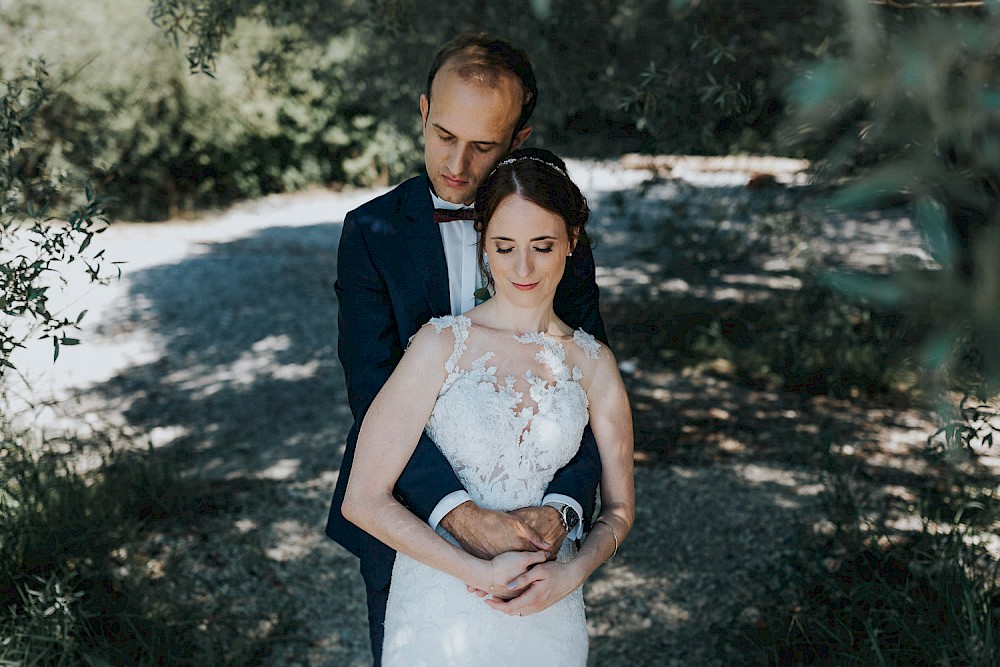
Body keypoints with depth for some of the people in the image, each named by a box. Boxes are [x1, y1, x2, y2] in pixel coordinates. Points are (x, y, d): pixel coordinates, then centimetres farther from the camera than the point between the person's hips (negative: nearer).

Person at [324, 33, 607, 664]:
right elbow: (374, 392, -20)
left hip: (519, 520, 1)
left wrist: (560, 508, -27)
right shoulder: (373, 231, -10)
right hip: (406, 514, 0)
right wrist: (461, 515, -32)